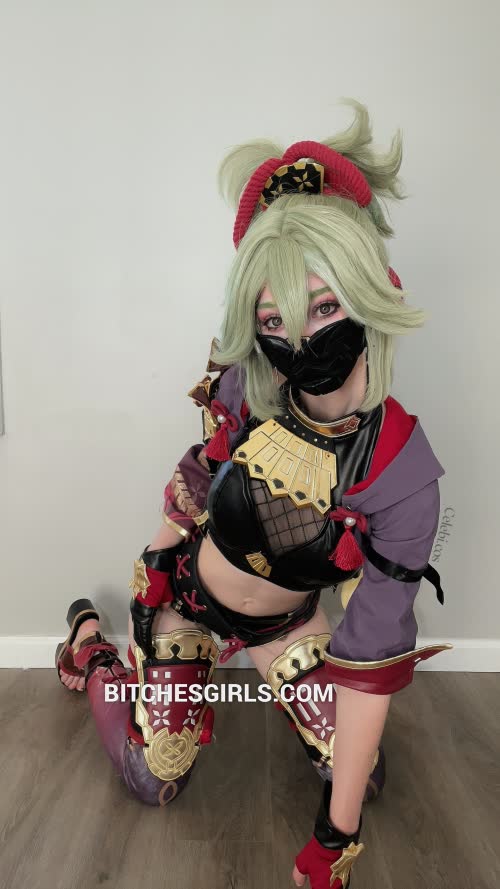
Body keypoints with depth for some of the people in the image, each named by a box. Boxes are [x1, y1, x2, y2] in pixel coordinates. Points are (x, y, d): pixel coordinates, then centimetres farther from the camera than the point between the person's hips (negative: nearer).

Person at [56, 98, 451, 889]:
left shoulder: (403, 474, -29)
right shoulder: (244, 392, -25)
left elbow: (372, 660, -24)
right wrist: (153, 583, 0)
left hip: (284, 624, 1)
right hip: (185, 594, 0)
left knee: (362, 779, 7)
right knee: (157, 782, 8)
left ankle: (266, 676, 33)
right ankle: (90, 642, 34)